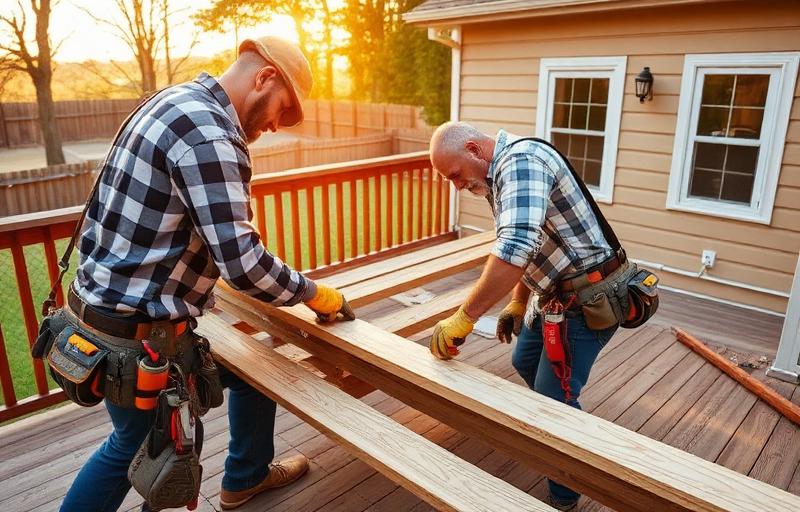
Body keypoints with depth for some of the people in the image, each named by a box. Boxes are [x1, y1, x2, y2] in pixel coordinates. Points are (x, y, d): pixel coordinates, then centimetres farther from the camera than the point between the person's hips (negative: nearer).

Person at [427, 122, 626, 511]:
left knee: (553, 399, -2)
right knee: (525, 362, 26)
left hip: (587, 300, -10)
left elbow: (516, 248, -39)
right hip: (554, 294, 10)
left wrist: (463, 319, -36)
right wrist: (517, 304, 18)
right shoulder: (500, 174, 8)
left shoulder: (522, 160, -25)